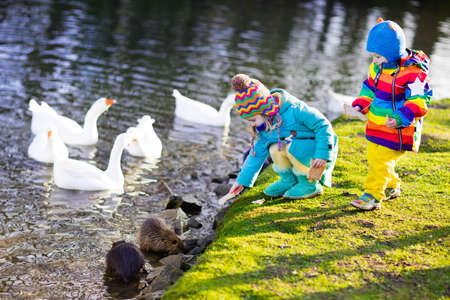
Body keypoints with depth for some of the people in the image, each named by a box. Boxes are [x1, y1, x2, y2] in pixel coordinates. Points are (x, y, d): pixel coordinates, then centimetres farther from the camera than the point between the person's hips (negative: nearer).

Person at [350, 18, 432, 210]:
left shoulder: (412, 73, -20)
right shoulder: (378, 68, 4)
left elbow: (419, 100, -22)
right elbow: (370, 88, 20)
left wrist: (400, 118, -33)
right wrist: (361, 105, 3)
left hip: (397, 130, -8)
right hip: (377, 126, 9)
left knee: (380, 160, -11)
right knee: (373, 157, 18)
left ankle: (373, 196, -1)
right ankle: (391, 187, 38)